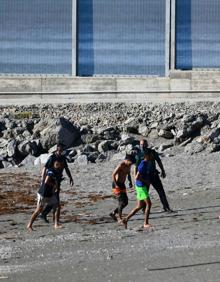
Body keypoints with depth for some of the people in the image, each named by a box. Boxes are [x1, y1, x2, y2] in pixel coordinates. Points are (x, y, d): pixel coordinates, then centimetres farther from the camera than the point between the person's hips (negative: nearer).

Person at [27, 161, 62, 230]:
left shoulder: (56, 172, 7)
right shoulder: (51, 171, -21)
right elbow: (46, 181, -34)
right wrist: (54, 185, -20)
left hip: (50, 194, 9)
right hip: (43, 194, -9)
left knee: (57, 207, 0)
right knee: (38, 210, -1)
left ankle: (56, 225, 6)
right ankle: (29, 225, 11)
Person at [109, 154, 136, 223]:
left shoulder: (129, 166, 6)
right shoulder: (121, 166, -20)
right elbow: (113, 175, -21)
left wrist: (130, 182, 5)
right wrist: (116, 185, -25)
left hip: (122, 185, 8)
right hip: (117, 185, -8)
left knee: (125, 202, 7)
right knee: (121, 201, -14)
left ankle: (113, 213, 20)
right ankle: (119, 218, -9)